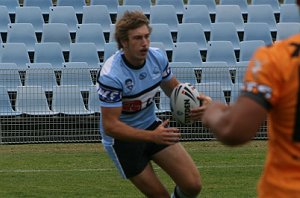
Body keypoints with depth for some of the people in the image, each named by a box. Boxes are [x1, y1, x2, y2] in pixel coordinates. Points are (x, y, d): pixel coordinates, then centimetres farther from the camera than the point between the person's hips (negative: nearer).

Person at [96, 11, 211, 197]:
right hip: (122, 138, -5)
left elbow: (174, 88, 9)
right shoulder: (111, 75, -29)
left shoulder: (158, 57, -11)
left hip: (152, 126, 5)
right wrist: (152, 136, -36)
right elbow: (110, 126, -28)